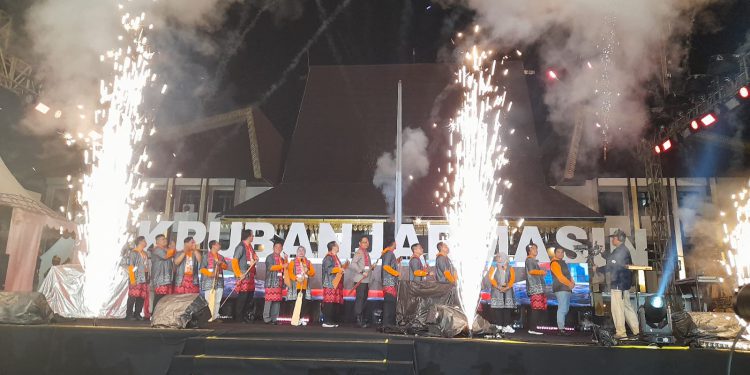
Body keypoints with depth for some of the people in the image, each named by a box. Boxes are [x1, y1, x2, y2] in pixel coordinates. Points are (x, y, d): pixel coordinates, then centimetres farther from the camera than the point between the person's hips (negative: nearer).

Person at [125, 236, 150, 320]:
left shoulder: (145, 253, 17)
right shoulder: (133, 252, -5)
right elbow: (130, 266, -10)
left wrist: (147, 278, 13)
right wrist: (132, 279, -15)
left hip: (144, 279, 7)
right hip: (136, 279, -7)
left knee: (142, 298, 6)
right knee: (132, 297, -5)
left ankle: (137, 314, 14)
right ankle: (129, 314, 3)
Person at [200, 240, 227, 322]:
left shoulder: (221, 257, 17)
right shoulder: (207, 256, -2)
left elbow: (226, 266, 14)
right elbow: (202, 269, -7)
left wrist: (221, 263, -6)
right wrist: (210, 273, -21)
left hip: (219, 282, 6)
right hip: (209, 282, -6)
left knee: (217, 301, 7)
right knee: (209, 300, -9)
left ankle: (215, 316, 14)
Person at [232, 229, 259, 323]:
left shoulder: (250, 246, 14)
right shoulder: (241, 247, -13)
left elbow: (254, 256, 29)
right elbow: (234, 261, -18)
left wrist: (255, 259, 5)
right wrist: (239, 274, -19)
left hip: (251, 275, 9)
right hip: (244, 276, -9)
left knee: (250, 295, 12)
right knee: (242, 296, -5)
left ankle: (245, 315, 23)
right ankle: (238, 318, 4)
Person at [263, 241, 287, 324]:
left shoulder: (282, 259, 21)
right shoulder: (270, 257, 2)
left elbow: (284, 270, 20)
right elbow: (270, 267, -12)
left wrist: (285, 261, 6)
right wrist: (282, 266, -16)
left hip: (279, 283, 6)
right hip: (271, 282, -6)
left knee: (277, 301, 4)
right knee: (269, 300, -8)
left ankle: (274, 318, 8)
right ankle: (266, 318, -4)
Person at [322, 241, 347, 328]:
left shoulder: (335, 257, 20)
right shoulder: (328, 257, -9)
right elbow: (329, 269, -18)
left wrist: (342, 268, 14)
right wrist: (339, 269, -15)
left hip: (336, 283, 9)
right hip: (330, 283, -9)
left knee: (336, 303, 7)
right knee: (329, 302, -9)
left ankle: (333, 321, 12)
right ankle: (326, 322, -5)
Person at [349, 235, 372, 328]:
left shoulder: (366, 252, 18)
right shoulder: (359, 252, -12)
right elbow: (353, 264, -25)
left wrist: (371, 267, 10)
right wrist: (362, 272, -24)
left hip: (366, 280, 10)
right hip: (360, 280, -10)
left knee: (364, 298, 14)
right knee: (360, 298, -9)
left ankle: (362, 318, 23)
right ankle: (358, 319, -5)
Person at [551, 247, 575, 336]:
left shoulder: (562, 262, 22)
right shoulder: (554, 263, -9)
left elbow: (568, 274, 19)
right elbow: (560, 276, -17)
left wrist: (572, 283, 1)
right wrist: (569, 284, -13)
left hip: (567, 289, 10)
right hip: (560, 289, -10)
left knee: (565, 309, 13)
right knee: (562, 309, -13)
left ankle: (560, 326, 19)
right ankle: (561, 329, -13)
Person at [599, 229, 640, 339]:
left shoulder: (618, 251, -15)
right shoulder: (625, 250, 16)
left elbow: (611, 266, -17)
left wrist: (598, 269, -6)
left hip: (618, 284, -10)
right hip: (625, 282, 10)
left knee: (617, 308, -5)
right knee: (627, 306, 16)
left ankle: (621, 332, -3)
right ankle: (636, 330, 20)